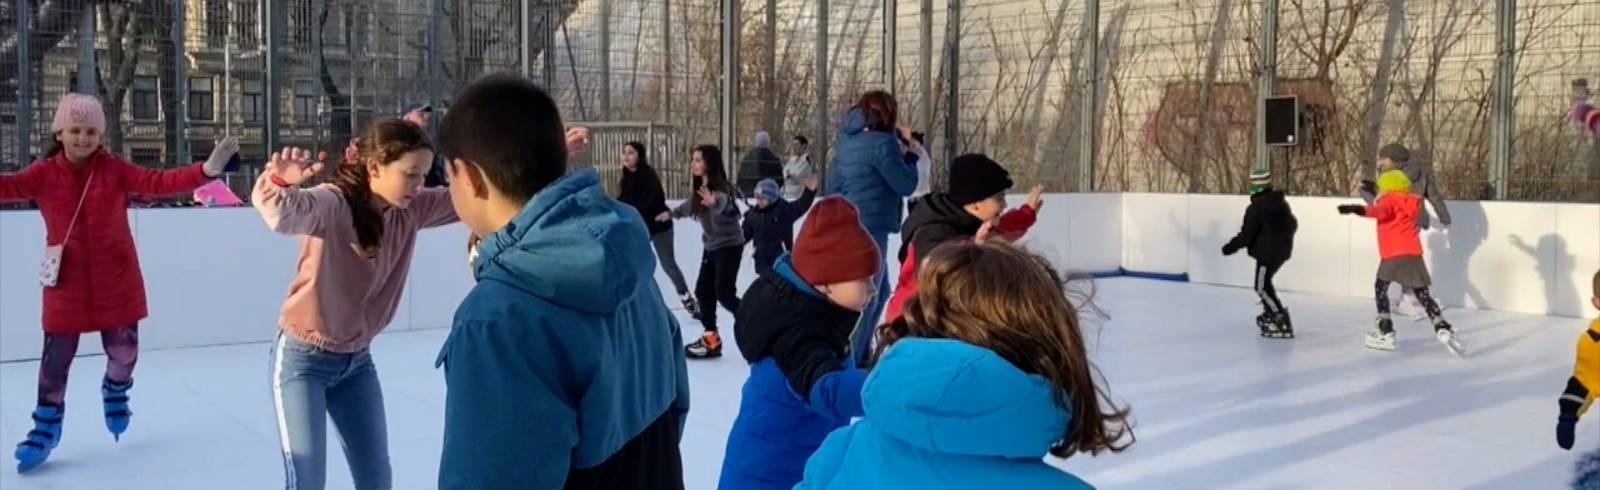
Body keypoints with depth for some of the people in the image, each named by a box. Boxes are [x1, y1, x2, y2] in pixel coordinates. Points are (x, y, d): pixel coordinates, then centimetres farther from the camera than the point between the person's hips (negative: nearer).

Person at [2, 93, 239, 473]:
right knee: (56, 359, 6)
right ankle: (46, 427, 23)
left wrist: (206, 170, -32)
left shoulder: (115, 169, -6)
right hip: (66, 285, 0)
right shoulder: (44, 174, -6)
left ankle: (115, 392, 45)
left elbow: (158, 182, -17)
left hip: (117, 282, 0)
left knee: (123, 350, 11)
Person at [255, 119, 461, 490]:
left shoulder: (411, 210, -7)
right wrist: (278, 180, -68)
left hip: (357, 360, 6)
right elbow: (281, 211, -44)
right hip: (304, 359, -6)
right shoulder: (332, 204, -25)